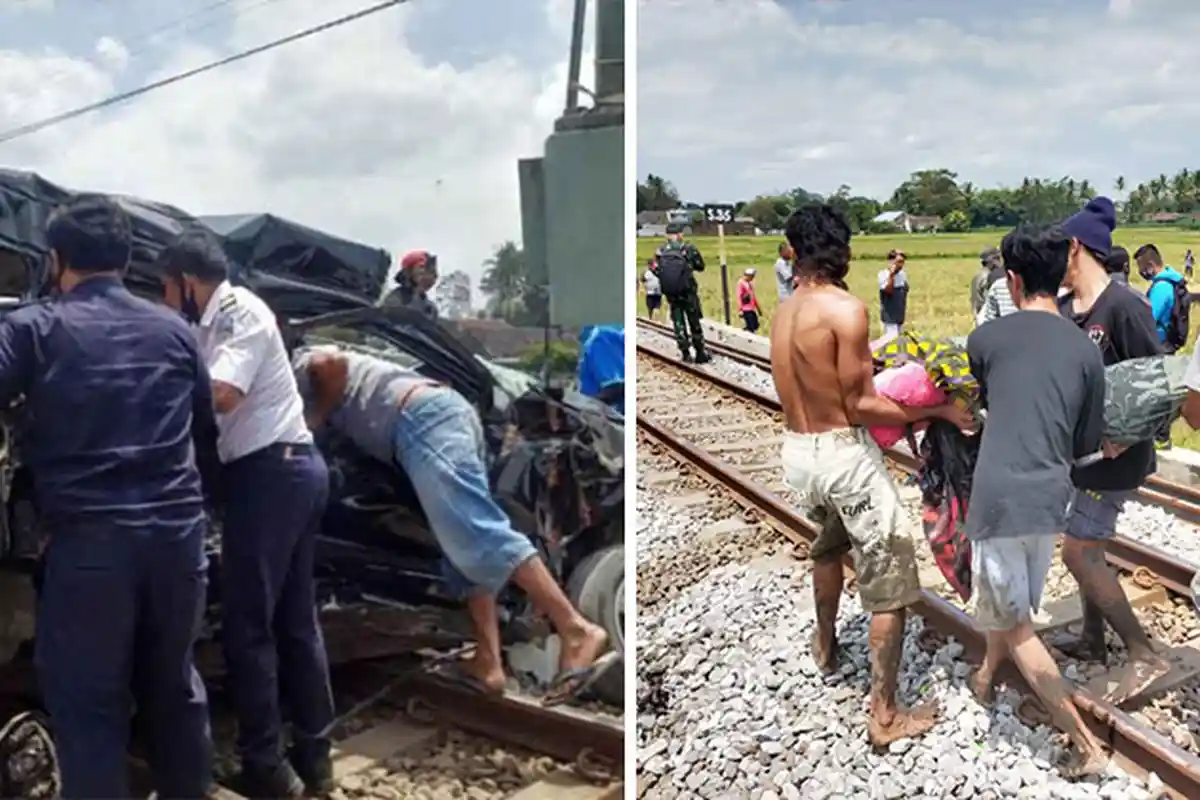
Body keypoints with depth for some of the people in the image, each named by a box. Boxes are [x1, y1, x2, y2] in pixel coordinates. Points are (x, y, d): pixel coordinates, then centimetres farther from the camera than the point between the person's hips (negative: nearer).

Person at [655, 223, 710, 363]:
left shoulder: (660, 252, -5)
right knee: (694, 323, 9)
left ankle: (686, 354, 12)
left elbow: (656, 271, -3)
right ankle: (701, 354, 14)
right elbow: (700, 267, 1)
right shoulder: (689, 248, -9)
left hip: (670, 293, 2)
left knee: (678, 323, 13)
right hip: (688, 293, -2)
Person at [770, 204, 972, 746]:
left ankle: (826, 646, 53)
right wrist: (937, 411, -9)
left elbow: (817, 392, 10)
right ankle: (885, 716, 8)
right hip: (844, 454, -8)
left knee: (828, 544, 35)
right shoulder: (846, 308, -18)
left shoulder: (783, 313, 5)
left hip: (798, 452, 8)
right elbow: (860, 406, -17)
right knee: (889, 582, 3)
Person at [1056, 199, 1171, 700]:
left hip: (1115, 453, -8)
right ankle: (1093, 641, 33)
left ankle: (1144, 656, 6)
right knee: (1088, 545, 17)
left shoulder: (1123, 306, -22)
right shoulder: (1062, 307, 1)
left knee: (1078, 551, -6)